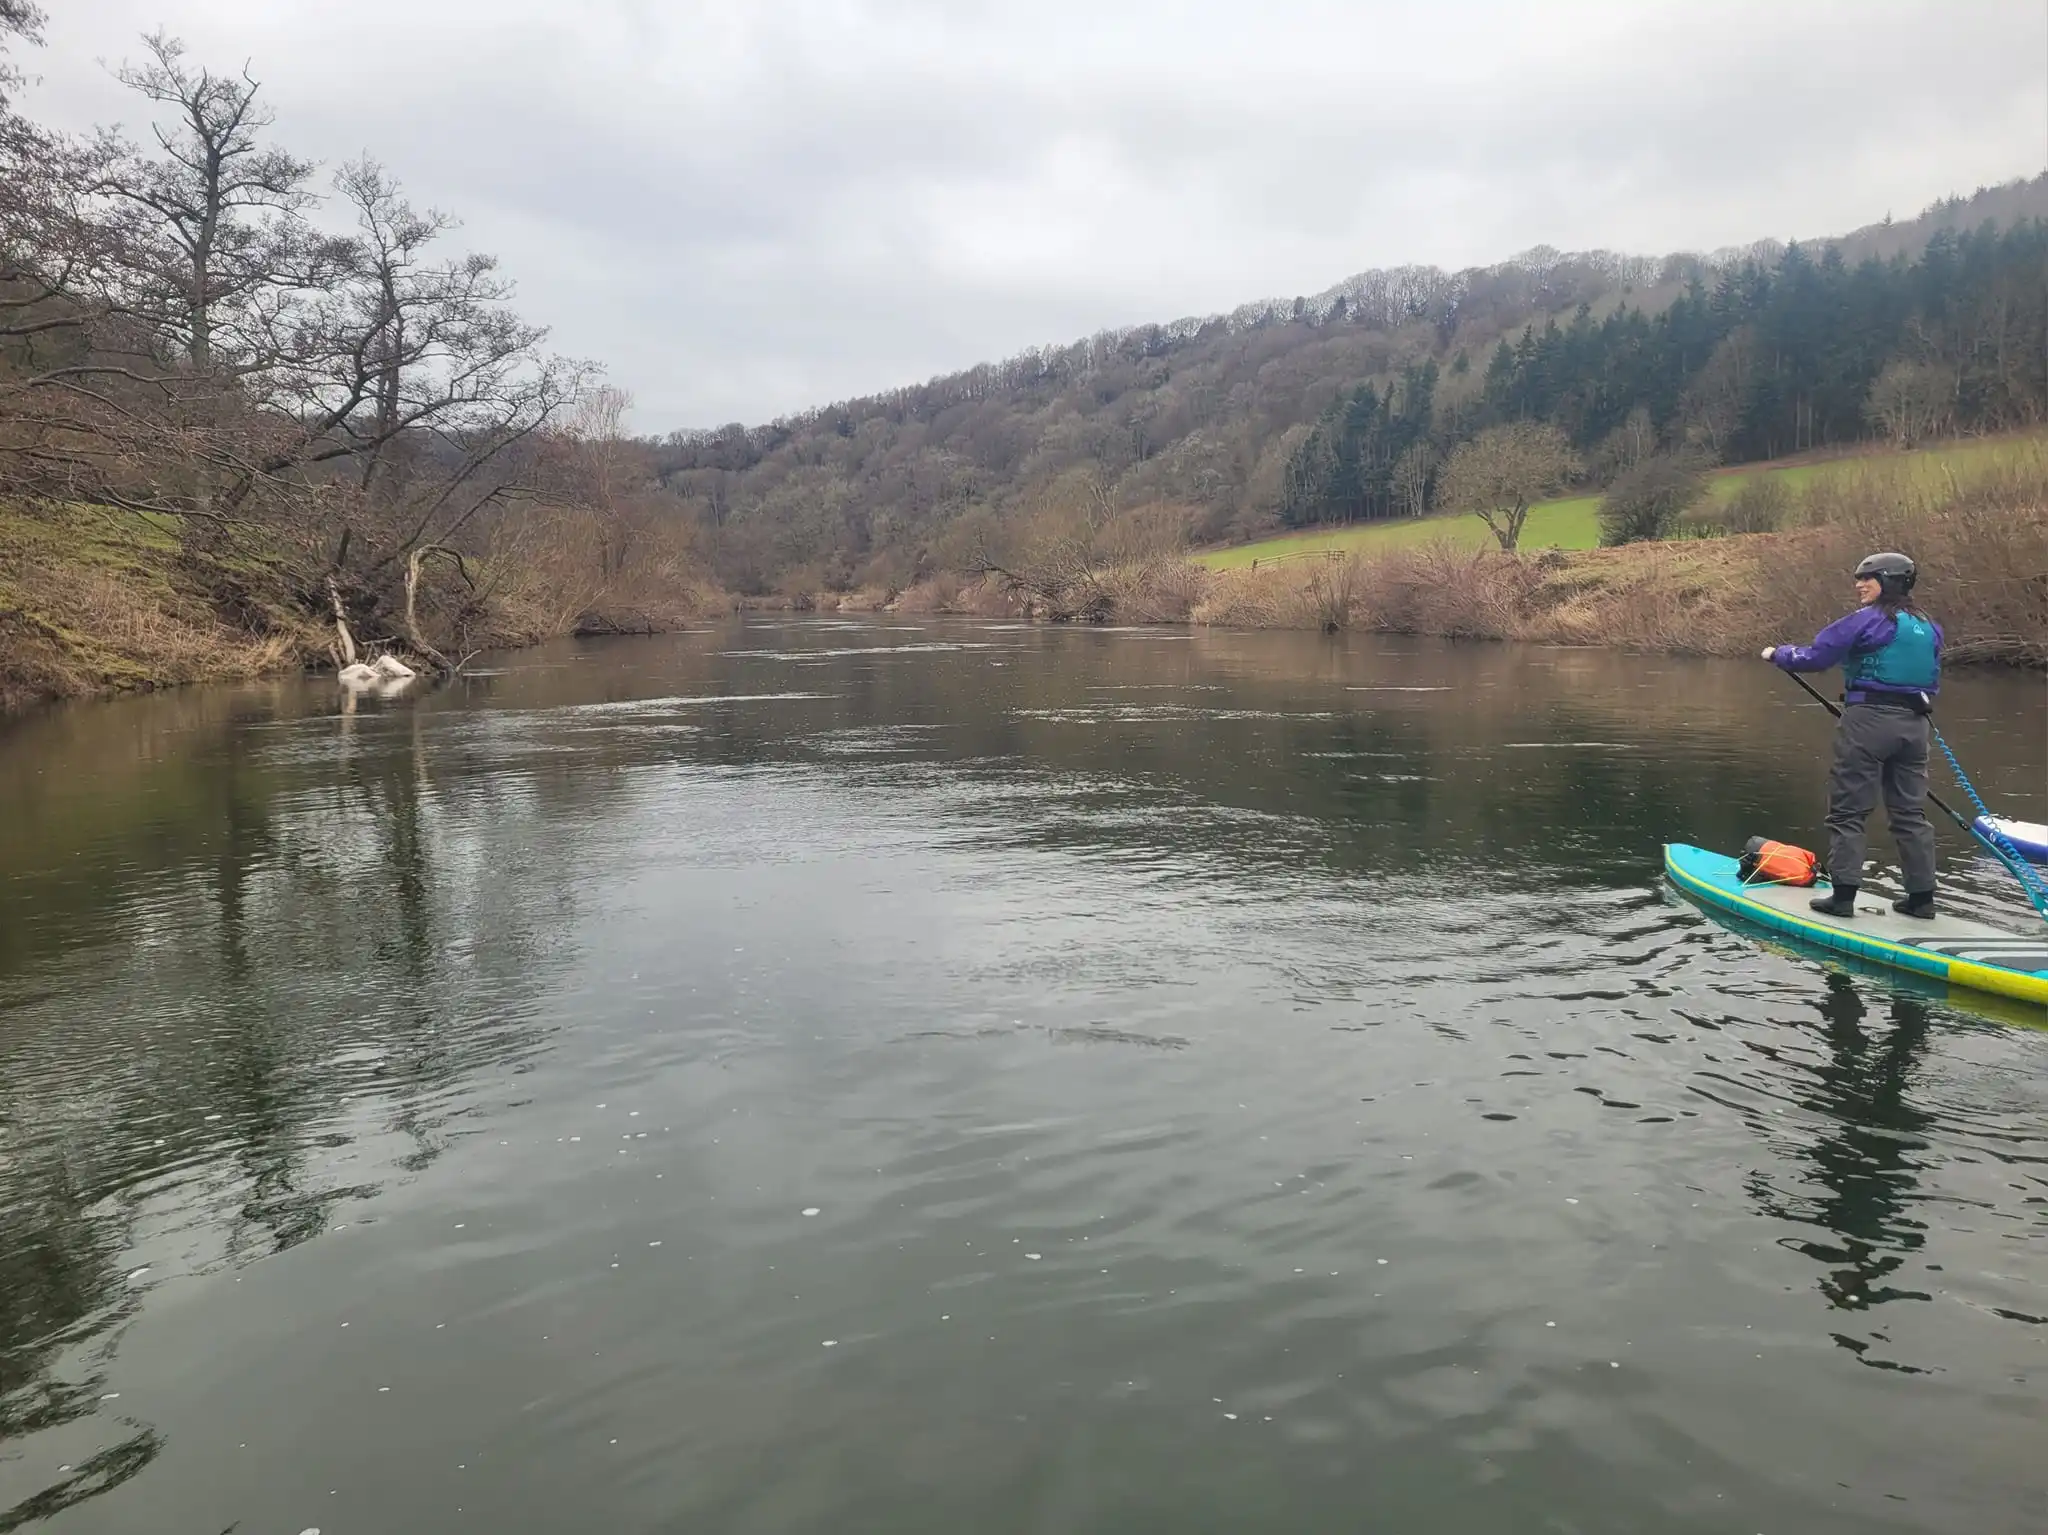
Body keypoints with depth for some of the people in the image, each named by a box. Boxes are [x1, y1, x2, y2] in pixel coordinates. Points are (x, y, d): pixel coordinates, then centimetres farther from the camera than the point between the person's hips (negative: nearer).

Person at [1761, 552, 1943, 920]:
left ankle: (1843, 895, -3)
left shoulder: (1867, 620, -10)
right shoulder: (1929, 628, 14)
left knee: (1848, 810, -1)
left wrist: (1778, 654, 6)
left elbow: (1815, 656, -10)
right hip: (1915, 725, 7)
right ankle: (1922, 896, 15)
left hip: (1869, 722, -7)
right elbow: (1932, 683, 21)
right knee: (1911, 812, 13)